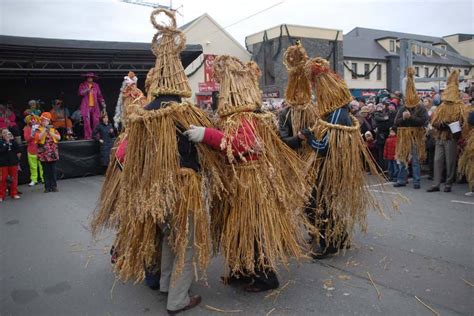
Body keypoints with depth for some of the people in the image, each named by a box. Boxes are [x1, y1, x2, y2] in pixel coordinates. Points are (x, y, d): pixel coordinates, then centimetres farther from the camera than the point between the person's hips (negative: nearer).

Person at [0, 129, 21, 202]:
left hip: (13, 162, 2)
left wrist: (12, 140, -10)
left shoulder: (13, 141, 7)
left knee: (14, 178, 6)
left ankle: (14, 193, 17)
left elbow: (18, 149, -6)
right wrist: (7, 143, -17)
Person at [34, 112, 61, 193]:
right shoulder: (38, 130, 3)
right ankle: (47, 187, 8)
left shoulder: (53, 129, 11)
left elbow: (59, 137, 0)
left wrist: (50, 132, -10)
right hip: (44, 153, -2)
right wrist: (45, 129, -14)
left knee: (53, 170, 5)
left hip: (53, 153, 2)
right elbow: (38, 137, -15)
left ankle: (54, 186, 12)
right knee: (46, 171, 3)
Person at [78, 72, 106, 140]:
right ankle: (88, 136, -5)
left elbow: (99, 95, 16)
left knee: (96, 121, -4)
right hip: (86, 106, -2)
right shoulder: (82, 85, 9)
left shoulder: (96, 85, 15)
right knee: (87, 122, -8)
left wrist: (103, 105, 9)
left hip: (95, 106, 2)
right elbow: (80, 93, -7)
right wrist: (87, 90, -24)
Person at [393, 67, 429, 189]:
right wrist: (403, 118, -15)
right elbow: (396, 122, 3)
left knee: (415, 160, -1)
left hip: (416, 137, -4)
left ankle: (416, 181, 6)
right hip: (403, 137, 4)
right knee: (403, 159, 10)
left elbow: (423, 121, -15)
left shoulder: (421, 109, -2)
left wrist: (411, 117, -21)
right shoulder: (402, 108, 8)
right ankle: (401, 180, 19)